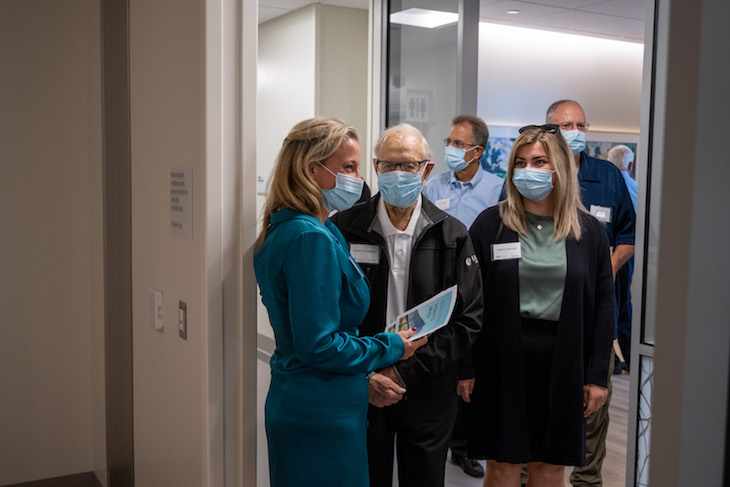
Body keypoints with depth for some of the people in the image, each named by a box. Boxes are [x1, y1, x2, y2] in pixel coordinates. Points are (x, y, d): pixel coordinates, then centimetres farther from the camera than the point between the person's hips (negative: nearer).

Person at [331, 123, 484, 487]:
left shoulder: (452, 236, -3)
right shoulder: (343, 229, -5)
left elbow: (468, 321, -5)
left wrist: (406, 372, -13)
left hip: (428, 393, 1)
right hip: (359, 391, -1)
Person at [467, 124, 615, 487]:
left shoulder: (588, 230, 4)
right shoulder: (490, 224, 0)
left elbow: (603, 305, 6)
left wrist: (597, 376, 2)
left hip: (562, 365, 2)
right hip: (502, 361, -1)